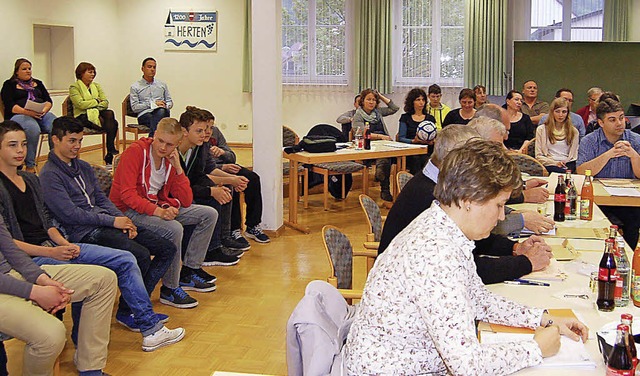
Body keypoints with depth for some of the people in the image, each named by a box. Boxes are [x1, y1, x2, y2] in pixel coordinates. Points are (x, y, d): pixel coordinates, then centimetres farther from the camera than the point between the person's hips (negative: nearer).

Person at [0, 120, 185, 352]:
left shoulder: (30, 180, 17)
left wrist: (65, 244, -1)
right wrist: (49, 252, -19)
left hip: (54, 246, 9)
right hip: (29, 258, -8)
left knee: (126, 260, -1)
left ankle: (150, 329, 2)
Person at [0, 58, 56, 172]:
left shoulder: (37, 83, 26)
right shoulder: (9, 85, 11)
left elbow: (49, 100, 16)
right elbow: (10, 105, -3)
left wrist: (44, 110, -8)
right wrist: (27, 112, -19)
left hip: (41, 114, 4)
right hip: (18, 116, -4)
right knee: (33, 129, -39)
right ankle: (30, 166, -31)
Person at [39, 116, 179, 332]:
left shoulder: (83, 167, 19)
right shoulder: (49, 175, -7)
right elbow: (70, 214, -15)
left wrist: (123, 219, 0)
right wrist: (112, 221, -13)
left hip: (106, 223, 9)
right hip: (84, 232, -9)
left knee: (167, 249, -1)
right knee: (140, 255, -30)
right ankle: (126, 312, -9)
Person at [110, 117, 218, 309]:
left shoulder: (171, 159, 5)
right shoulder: (136, 151, -16)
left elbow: (186, 201, -1)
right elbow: (127, 194, -24)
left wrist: (178, 168, -11)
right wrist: (157, 211, -35)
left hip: (158, 206, 8)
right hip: (129, 210, -8)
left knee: (209, 214, 1)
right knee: (174, 228, -34)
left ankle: (188, 272, 8)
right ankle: (170, 289, -17)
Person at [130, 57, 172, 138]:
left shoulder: (162, 84, 24)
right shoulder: (135, 87, 11)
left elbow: (170, 102, 23)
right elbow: (134, 107, 1)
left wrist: (165, 105, -3)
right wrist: (152, 104, -8)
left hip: (162, 112, 2)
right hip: (144, 114, -2)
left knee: (161, 111, -38)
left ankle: (152, 138, -48)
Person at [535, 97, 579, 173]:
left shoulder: (573, 131, 19)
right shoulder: (541, 129, 12)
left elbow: (574, 155, 17)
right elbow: (538, 156, 6)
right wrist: (555, 163, -11)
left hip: (568, 166, 2)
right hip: (550, 166, -2)